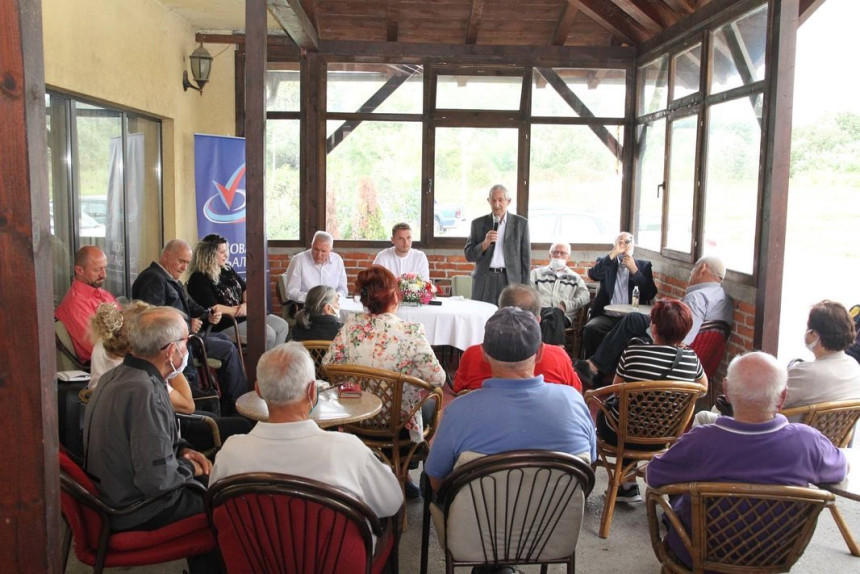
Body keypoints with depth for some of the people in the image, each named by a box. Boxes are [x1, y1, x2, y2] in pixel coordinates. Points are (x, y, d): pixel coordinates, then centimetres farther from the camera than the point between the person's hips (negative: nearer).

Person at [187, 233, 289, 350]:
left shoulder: (227, 270, 14)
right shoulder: (199, 279, -11)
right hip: (224, 324, -9)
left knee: (282, 326, -2)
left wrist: (246, 304, -5)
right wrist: (240, 310, -12)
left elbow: (246, 288, 18)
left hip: (245, 315, 9)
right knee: (268, 334, -25)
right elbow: (213, 309, -19)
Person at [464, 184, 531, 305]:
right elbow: (469, 255, 5)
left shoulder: (521, 223, 5)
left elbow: (526, 258, 6)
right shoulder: (478, 223, 7)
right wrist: (485, 243, -13)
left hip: (511, 281, -1)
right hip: (484, 282, 1)